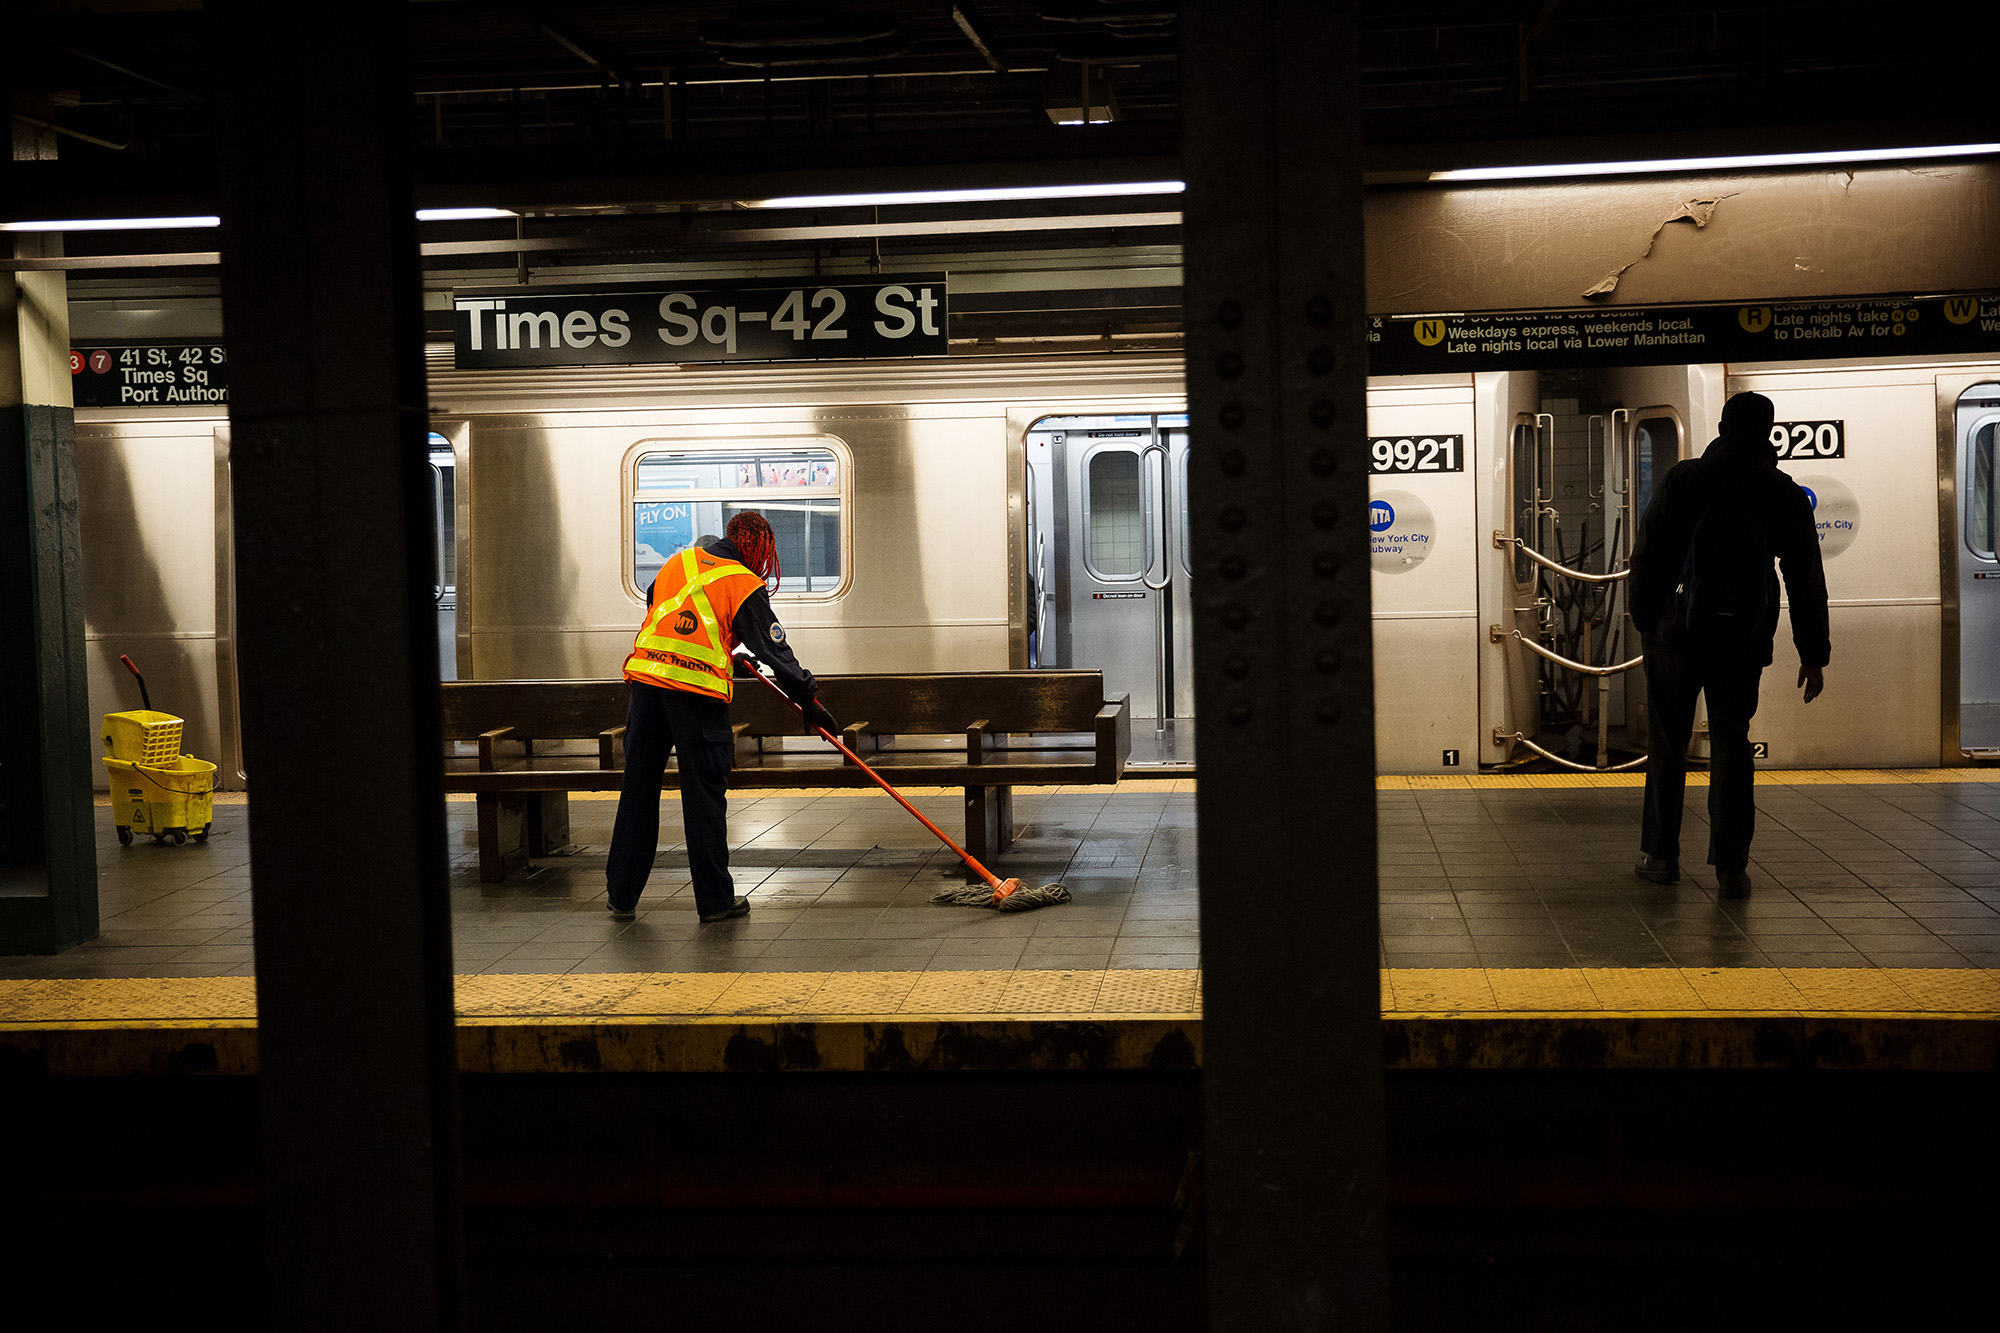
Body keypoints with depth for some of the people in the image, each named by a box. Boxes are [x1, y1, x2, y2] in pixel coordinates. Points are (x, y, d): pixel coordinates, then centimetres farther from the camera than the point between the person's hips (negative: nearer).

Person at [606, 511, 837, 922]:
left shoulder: (678, 562, 19)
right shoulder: (745, 586, 1)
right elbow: (775, 652, 0)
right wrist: (809, 699, 9)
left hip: (646, 677, 5)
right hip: (698, 692, -5)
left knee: (639, 786, 11)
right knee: (705, 793, 3)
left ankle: (622, 894, 17)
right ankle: (715, 899, 8)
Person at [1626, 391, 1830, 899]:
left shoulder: (1683, 480, -2)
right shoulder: (1786, 496, 4)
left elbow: (1646, 557, -5)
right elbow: (1807, 582, 5)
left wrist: (1644, 618, 4)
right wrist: (1813, 655, 9)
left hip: (1676, 630, -1)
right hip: (1744, 638, 1)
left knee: (1668, 742, 10)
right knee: (1731, 745, 7)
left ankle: (1660, 855, 14)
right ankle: (1731, 866, 2)